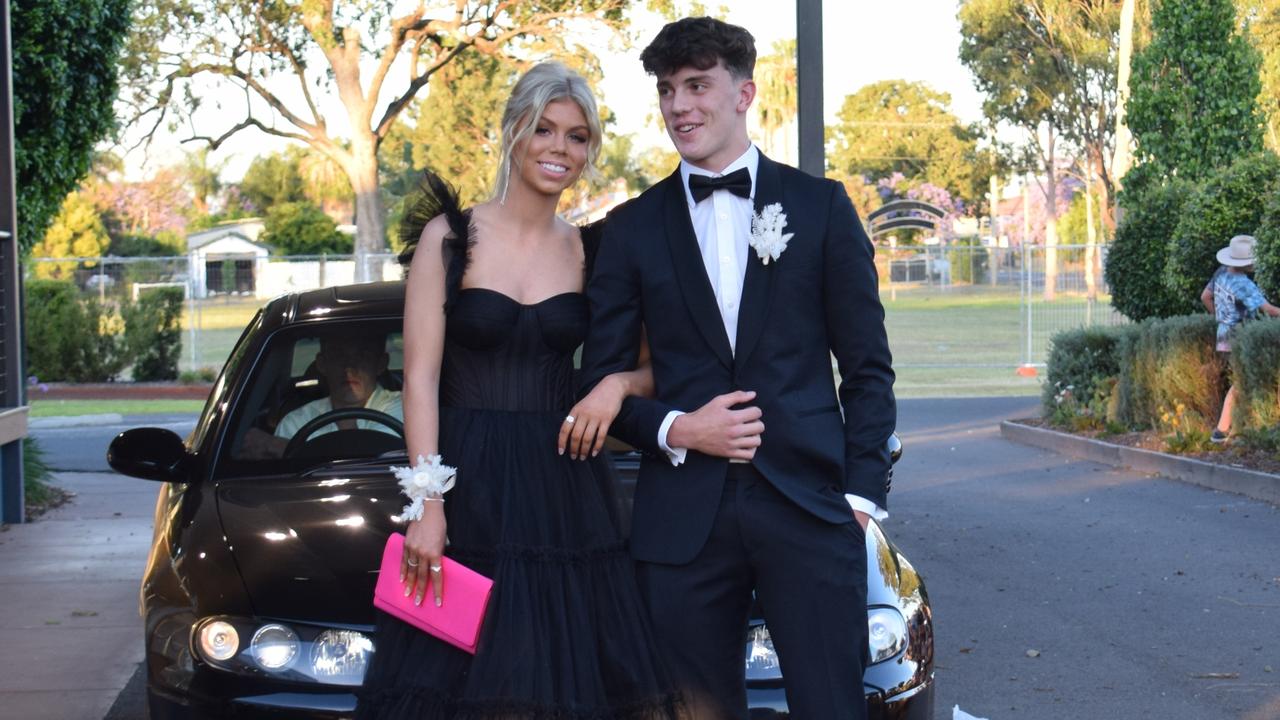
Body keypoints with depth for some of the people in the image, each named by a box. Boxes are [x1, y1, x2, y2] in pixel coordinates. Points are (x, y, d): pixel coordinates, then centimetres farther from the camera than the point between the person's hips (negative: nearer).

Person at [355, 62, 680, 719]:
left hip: (565, 491, 3)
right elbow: (420, 377, -5)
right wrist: (428, 506, -12)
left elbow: (657, 365, 11)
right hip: (469, 484, -3)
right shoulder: (451, 236, -1)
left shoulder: (588, 252, 8)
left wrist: (618, 383, -12)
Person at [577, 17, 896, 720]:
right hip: (683, 519, 1)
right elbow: (601, 378, 10)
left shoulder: (820, 206, 6)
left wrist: (861, 492, -2)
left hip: (808, 504, -1)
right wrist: (674, 429, -9)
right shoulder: (633, 228, 9)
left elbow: (867, 365, 6)